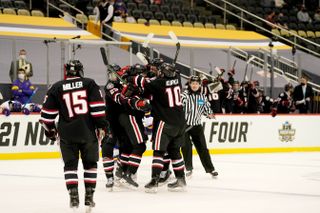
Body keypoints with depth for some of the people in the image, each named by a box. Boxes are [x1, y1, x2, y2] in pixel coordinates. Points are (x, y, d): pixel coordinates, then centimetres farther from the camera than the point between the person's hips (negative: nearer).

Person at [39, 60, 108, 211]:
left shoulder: (56, 88, 5)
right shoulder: (89, 84, 3)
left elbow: (47, 113, 5)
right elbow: (98, 107, -5)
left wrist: (50, 130, 17)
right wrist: (102, 125, 1)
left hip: (67, 134, 0)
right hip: (88, 131, 0)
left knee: (70, 165, 10)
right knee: (90, 164, 13)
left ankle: (73, 197, 1)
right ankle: (89, 197, 10)